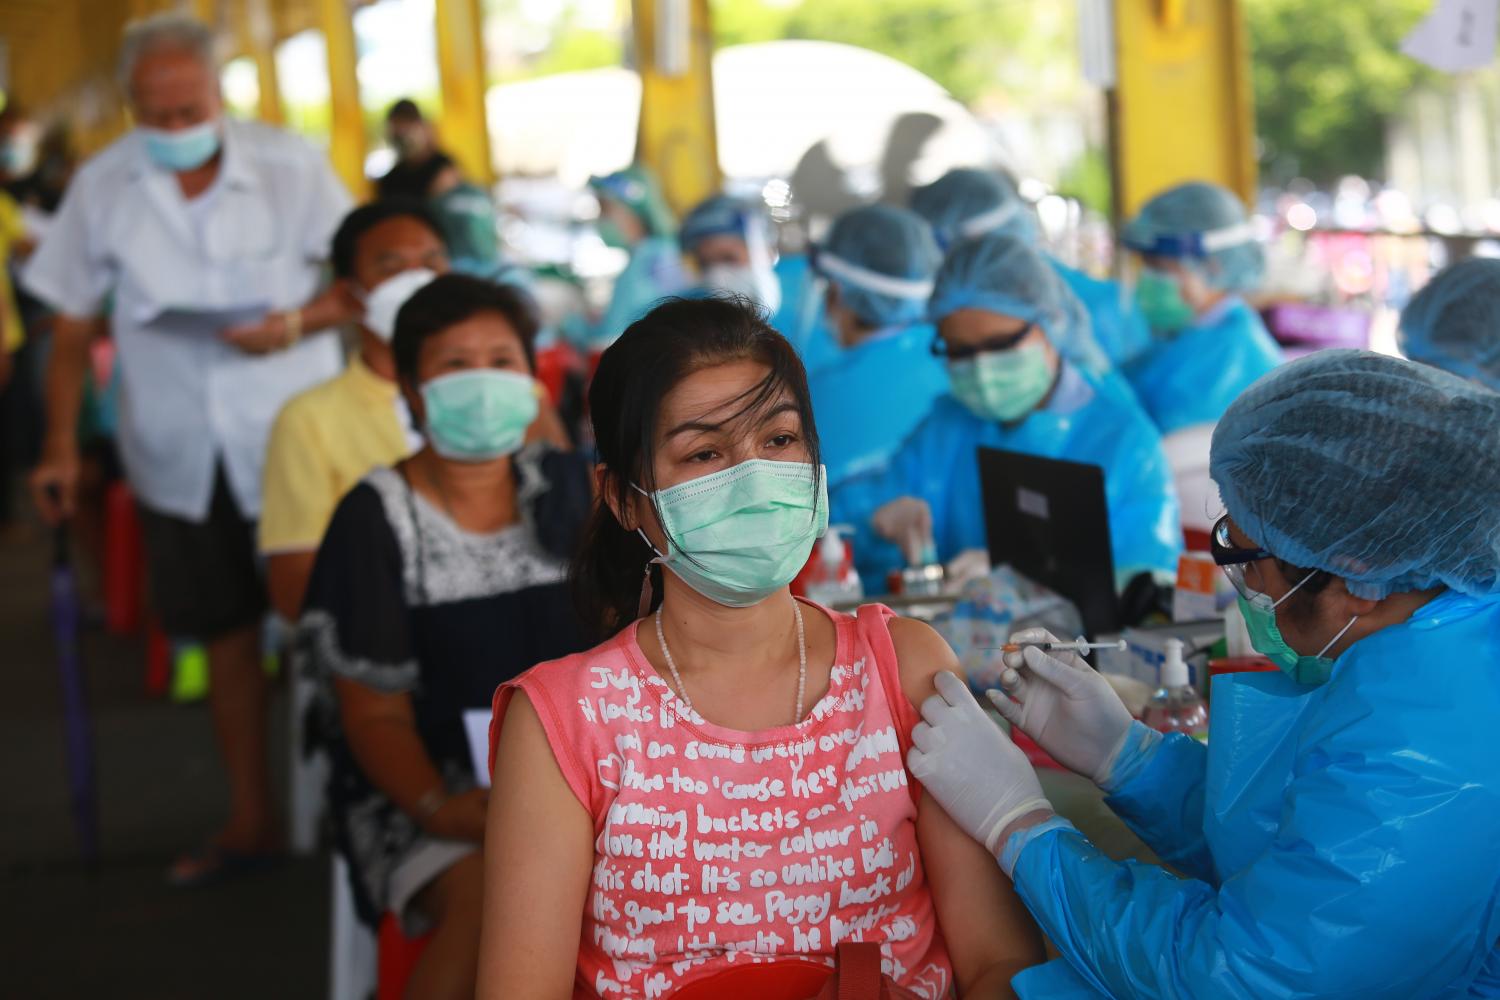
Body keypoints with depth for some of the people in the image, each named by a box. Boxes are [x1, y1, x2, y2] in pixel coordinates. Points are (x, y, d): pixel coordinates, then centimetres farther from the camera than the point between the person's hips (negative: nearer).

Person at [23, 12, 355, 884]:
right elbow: (74, 325, 7)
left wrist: (299, 323, -19)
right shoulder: (102, 189, 0)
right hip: (181, 458, 2)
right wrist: (62, 446, 2)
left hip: (294, 442, -2)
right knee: (228, 639, 11)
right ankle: (252, 820, 24)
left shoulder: (290, 165, -6)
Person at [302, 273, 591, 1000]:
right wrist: (439, 807, -22)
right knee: (493, 899, -34)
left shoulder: (567, 490, 9)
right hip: (421, 788, -3)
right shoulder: (376, 517, -2)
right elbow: (375, 713, -4)